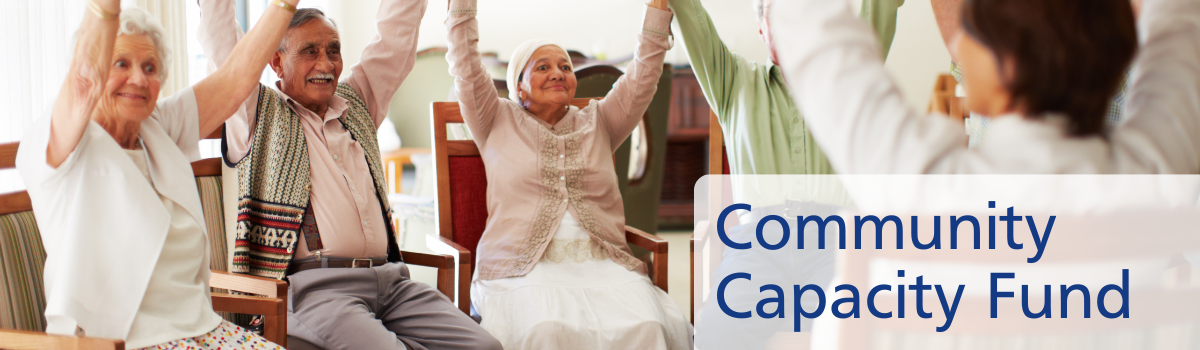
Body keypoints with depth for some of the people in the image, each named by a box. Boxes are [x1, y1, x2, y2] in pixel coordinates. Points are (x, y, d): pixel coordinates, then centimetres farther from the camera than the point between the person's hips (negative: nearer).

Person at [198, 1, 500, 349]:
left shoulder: (355, 101, 24)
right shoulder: (258, 113, 9)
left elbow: (396, 32, 28)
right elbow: (218, 33, 3)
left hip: (390, 279, 5)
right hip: (314, 288, -5)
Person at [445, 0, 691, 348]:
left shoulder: (597, 123, 21)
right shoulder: (499, 123, 15)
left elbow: (644, 74, 13)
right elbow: (466, 66, 6)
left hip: (601, 266, 2)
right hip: (524, 268, -2)